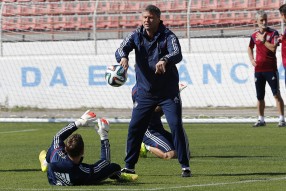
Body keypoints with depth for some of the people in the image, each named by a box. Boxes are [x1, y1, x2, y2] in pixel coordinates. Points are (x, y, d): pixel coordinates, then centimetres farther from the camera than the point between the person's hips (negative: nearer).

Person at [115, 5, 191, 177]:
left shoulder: (168, 36, -11)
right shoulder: (136, 36, -2)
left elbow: (177, 54, -27)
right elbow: (121, 49, -15)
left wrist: (165, 60, -50)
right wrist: (123, 57, -40)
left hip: (168, 92, -3)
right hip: (145, 92, 3)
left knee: (176, 126, -11)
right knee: (134, 128, 0)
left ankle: (185, 166, -3)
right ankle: (129, 166, 14)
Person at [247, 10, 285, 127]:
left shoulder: (273, 33, -4)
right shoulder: (254, 35, 9)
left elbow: (273, 48, -17)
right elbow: (250, 48, 27)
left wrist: (263, 40, -10)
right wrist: (252, 60, 12)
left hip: (271, 68, -4)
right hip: (258, 69, 4)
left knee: (276, 94, -6)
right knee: (260, 96, 8)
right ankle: (261, 119, 17)